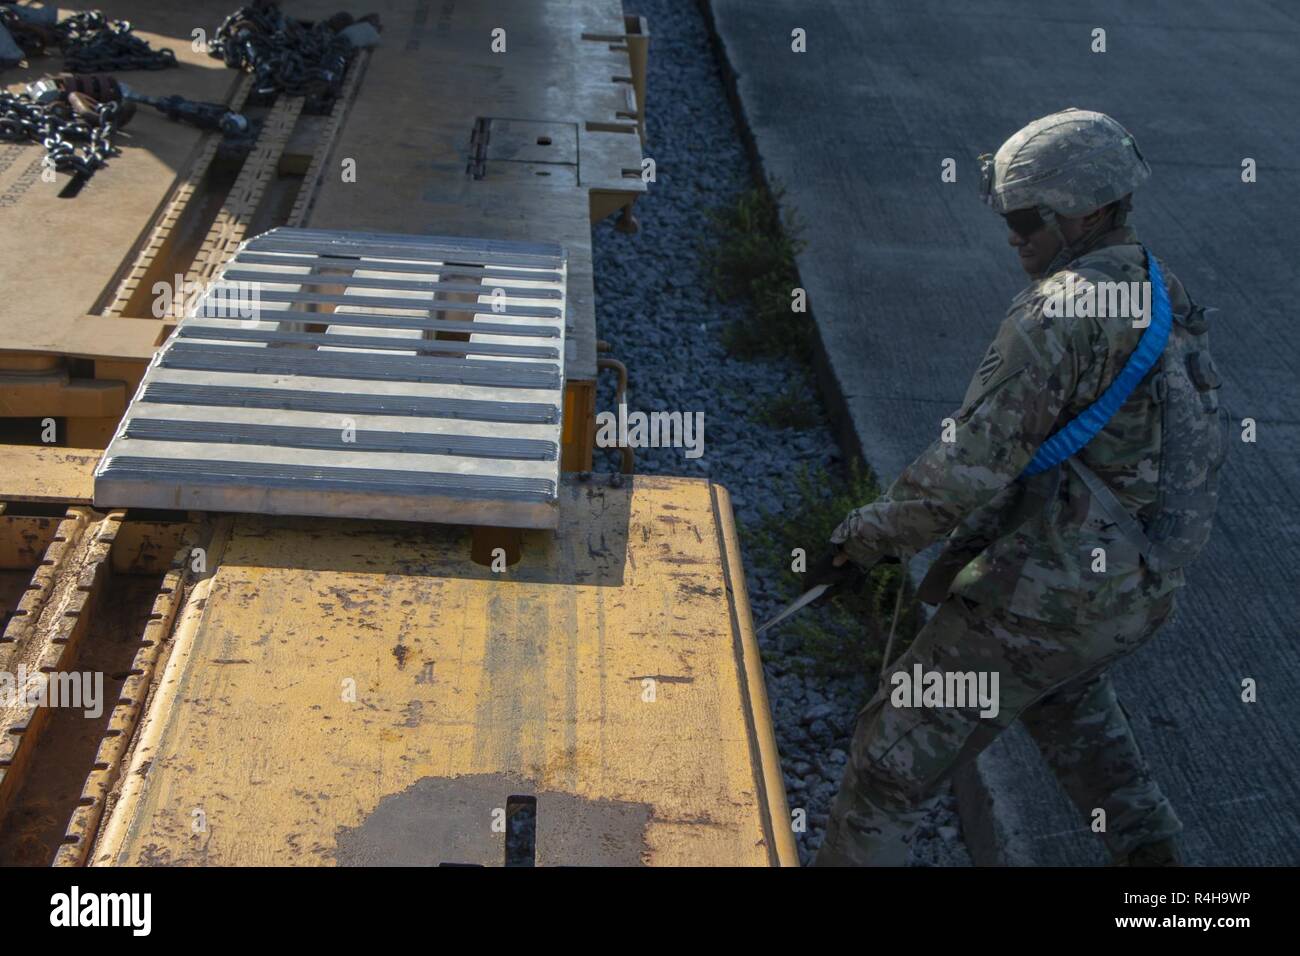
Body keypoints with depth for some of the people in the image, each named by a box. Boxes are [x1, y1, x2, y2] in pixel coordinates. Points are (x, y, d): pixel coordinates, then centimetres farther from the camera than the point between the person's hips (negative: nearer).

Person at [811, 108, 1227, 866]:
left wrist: (873, 534, -9)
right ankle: (1148, 846, 46)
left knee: (897, 755, 3)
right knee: (1068, 693, 37)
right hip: (1139, 587, 9)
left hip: (1045, 596, -9)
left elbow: (971, 464, -24)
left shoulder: (1057, 314, -22)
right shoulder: (1166, 299, 6)